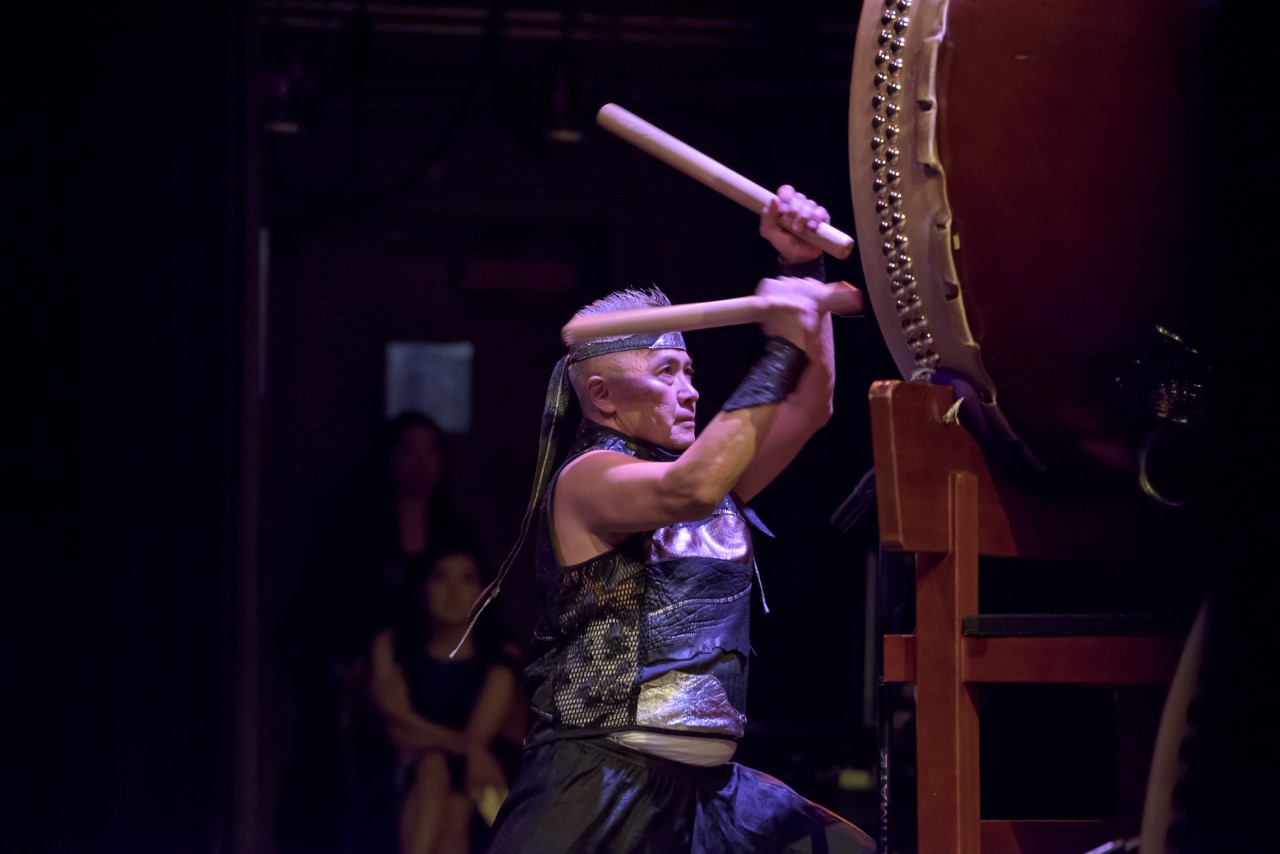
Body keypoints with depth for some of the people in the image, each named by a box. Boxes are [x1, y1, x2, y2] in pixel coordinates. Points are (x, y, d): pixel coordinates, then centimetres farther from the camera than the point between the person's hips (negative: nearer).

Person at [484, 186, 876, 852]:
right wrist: (781, 351, -23)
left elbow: (808, 407, 16)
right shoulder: (586, 478, -8)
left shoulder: (710, 466, 15)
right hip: (601, 779, -8)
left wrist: (801, 269, 5)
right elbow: (688, 491, -27)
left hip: (709, 788, 8)